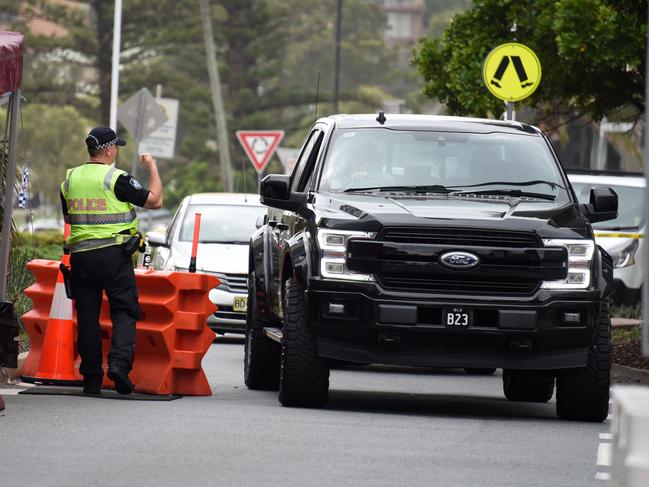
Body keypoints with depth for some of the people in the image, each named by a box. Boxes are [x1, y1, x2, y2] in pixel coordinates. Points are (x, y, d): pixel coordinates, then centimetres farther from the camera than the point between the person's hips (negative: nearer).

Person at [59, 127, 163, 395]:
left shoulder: (70, 180, 8)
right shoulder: (117, 179, -9)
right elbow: (155, 200, -5)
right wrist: (153, 168, 8)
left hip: (80, 255, 4)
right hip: (114, 253, -4)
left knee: (87, 317, 8)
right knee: (124, 312, 0)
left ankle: (91, 378, 7)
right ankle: (118, 362, -20)